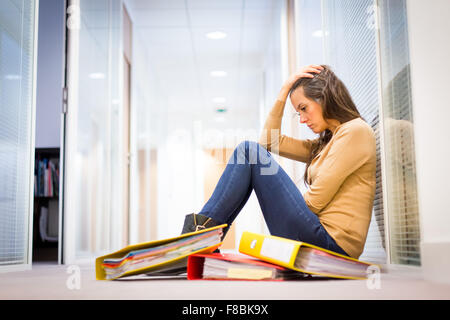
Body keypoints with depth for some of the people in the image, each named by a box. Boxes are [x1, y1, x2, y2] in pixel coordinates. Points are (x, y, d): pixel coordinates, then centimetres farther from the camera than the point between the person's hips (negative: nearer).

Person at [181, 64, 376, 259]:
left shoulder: (356, 131, -5)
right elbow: (269, 141, 22)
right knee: (248, 150, 9)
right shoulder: (326, 143, 22)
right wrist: (285, 90, 19)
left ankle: (204, 228, -7)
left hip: (330, 242, -9)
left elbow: (316, 200, -13)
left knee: (250, 151, -10)